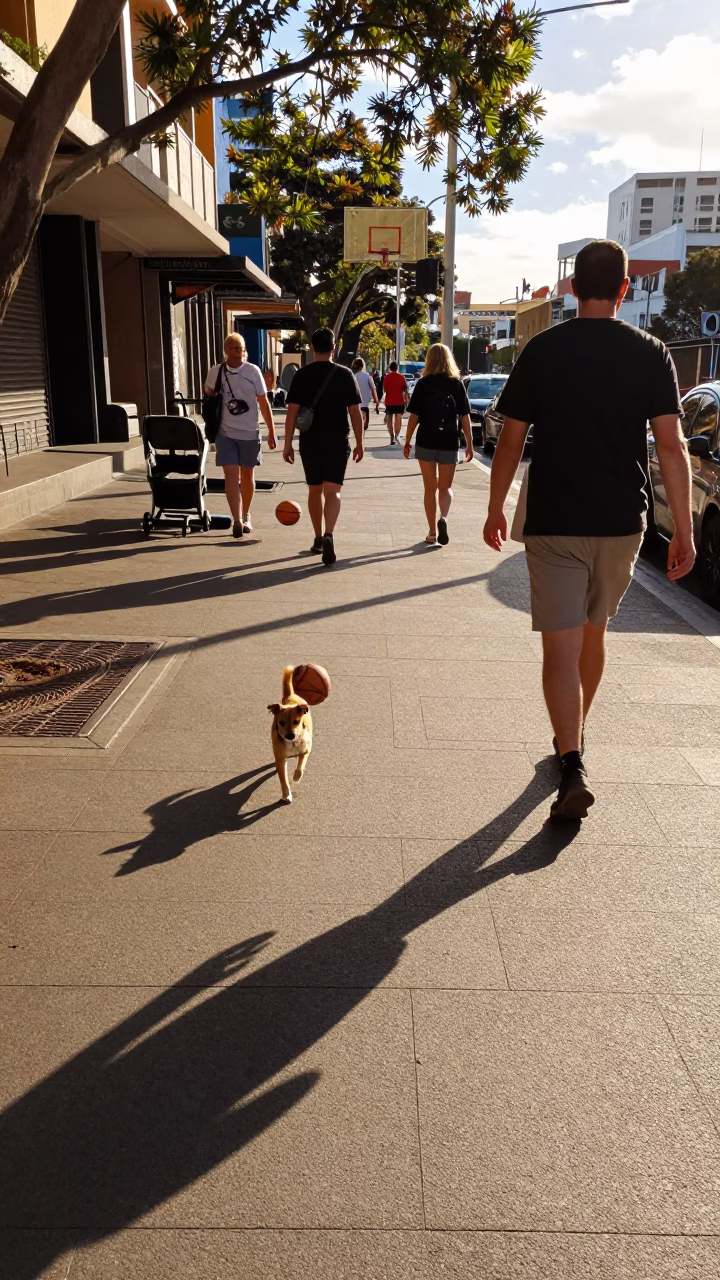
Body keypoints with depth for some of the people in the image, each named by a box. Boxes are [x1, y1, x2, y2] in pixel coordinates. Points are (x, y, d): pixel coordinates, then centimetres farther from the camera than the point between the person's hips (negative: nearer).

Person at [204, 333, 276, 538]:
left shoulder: (253, 371, -3)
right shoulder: (216, 372, 0)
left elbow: (264, 404, -1)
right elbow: (209, 398, 15)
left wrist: (271, 432, -2)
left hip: (249, 433, 0)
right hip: (225, 434, 0)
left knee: (247, 475, 12)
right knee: (231, 476, -10)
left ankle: (245, 516, 30)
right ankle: (237, 521, -14)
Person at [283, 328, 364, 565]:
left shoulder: (302, 375, 0)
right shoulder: (345, 374, -1)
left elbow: (292, 412, -3)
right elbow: (355, 412, -2)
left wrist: (288, 444, 1)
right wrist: (359, 443, 6)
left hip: (309, 441, 1)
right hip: (337, 441, -1)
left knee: (314, 490, 16)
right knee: (332, 491, -4)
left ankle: (318, 538, 26)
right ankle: (328, 535, -27)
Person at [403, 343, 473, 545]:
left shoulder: (423, 384, -2)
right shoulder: (456, 384, 0)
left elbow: (414, 416, -3)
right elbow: (465, 417, 0)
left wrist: (407, 441, 6)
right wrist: (469, 444, 7)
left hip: (426, 442, 0)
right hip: (449, 443, 0)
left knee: (430, 488, 11)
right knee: (445, 487, 13)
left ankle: (432, 531, 14)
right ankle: (443, 519, -14)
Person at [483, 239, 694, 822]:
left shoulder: (543, 350, -3)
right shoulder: (651, 353, 0)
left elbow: (510, 442, -1)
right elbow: (672, 447, -6)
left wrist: (496, 510, 11)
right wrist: (684, 530, -3)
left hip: (554, 522, -2)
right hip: (622, 522, 3)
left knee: (562, 647, -2)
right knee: (593, 633, 20)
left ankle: (573, 770, -15)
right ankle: (575, 737, 37)